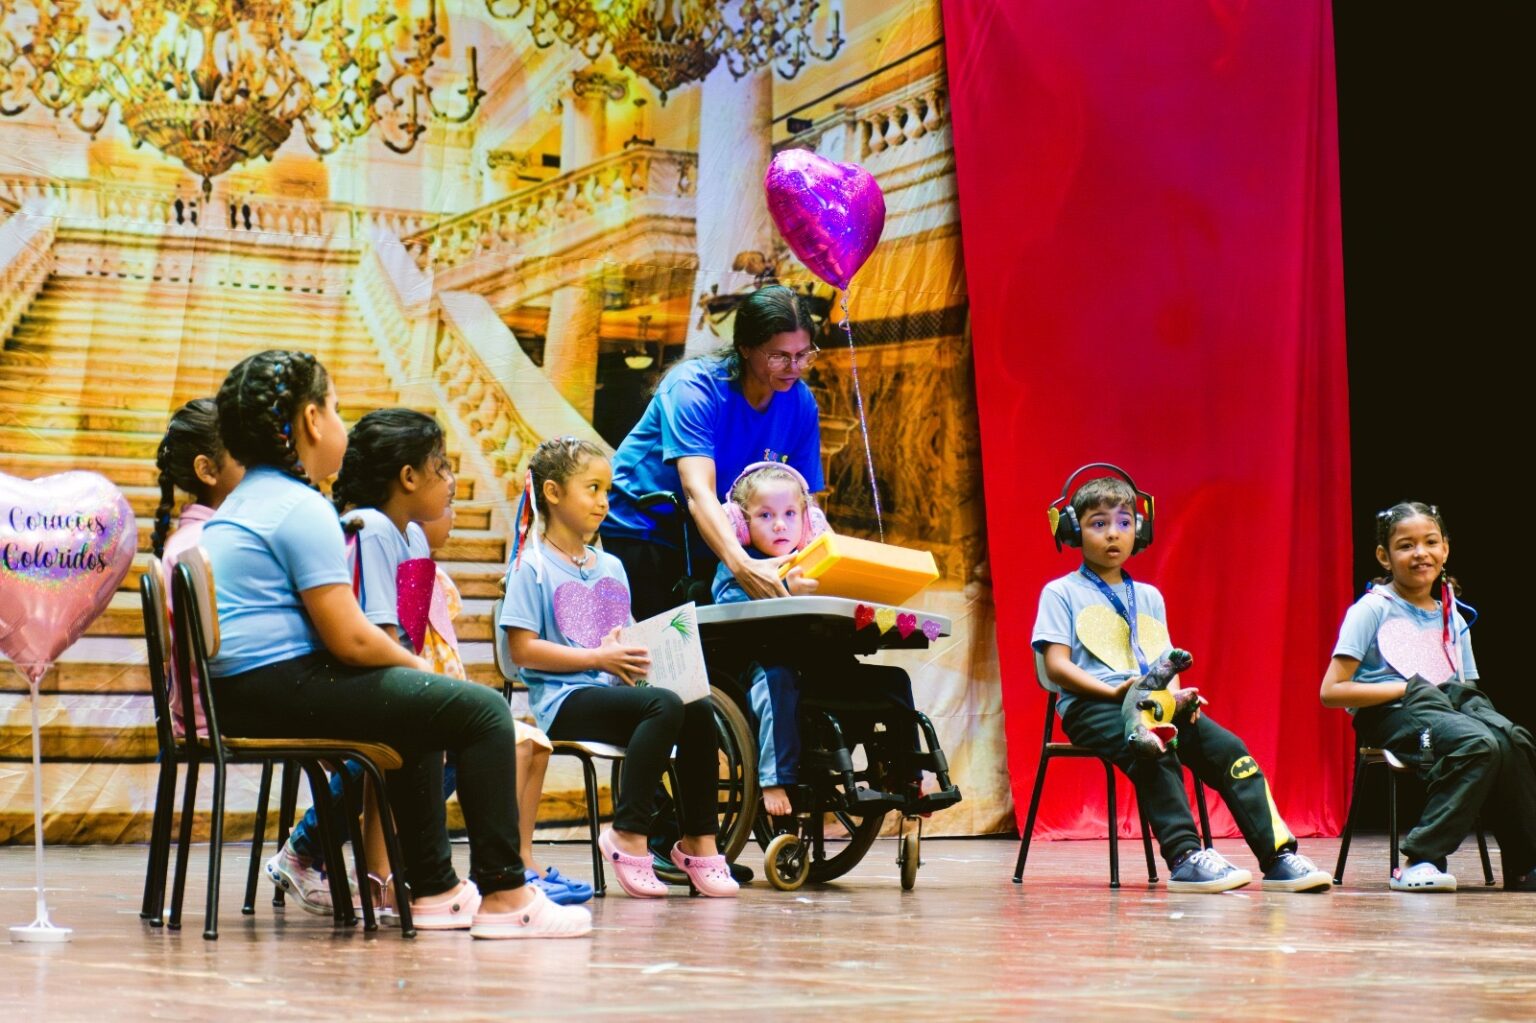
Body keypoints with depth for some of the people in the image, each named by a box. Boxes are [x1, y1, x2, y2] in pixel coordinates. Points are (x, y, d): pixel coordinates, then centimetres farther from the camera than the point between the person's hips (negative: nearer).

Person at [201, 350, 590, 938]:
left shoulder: (239, 504, 20)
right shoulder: (302, 508, -13)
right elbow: (350, 638, -17)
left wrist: (410, 666, 15)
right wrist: (419, 666, 2)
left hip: (235, 690, 11)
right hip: (282, 688, -11)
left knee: (421, 712, 30)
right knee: (482, 710, -7)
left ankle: (434, 888, 31)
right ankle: (502, 894, -6)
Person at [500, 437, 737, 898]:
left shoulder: (611, 567, 21)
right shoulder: (534, 566, -1)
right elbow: (523, 650, -9)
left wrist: (638, 660, -3)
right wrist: (598, 658, -15)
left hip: (615, 688, 7)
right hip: (565, 700, -7)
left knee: (698, 710, -20)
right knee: (665, 706, -31)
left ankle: (698, 840, -12)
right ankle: (628, 835, -26)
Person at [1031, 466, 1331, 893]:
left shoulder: (1149, 597, 24)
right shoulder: (1061, 593, 6)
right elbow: (1058, 665, -4)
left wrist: (1174, 692, -6)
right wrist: (1115, 691, -19)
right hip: (1092, 705, -5)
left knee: (1227, 747, -19)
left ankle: (1278, 857, -25)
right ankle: (1185, 857, -43)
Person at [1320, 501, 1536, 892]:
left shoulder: (1453, 618, 19)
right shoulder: (1374, 609, 2)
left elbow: (1469, 687, 17)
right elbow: (1331, 692, -6)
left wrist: (1466, 699, -8)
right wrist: (1408, 688, -10)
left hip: (1449, 707, 5)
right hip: (1390, 715, -5)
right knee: (1479, 744, -34)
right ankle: (1420, 860, -29)